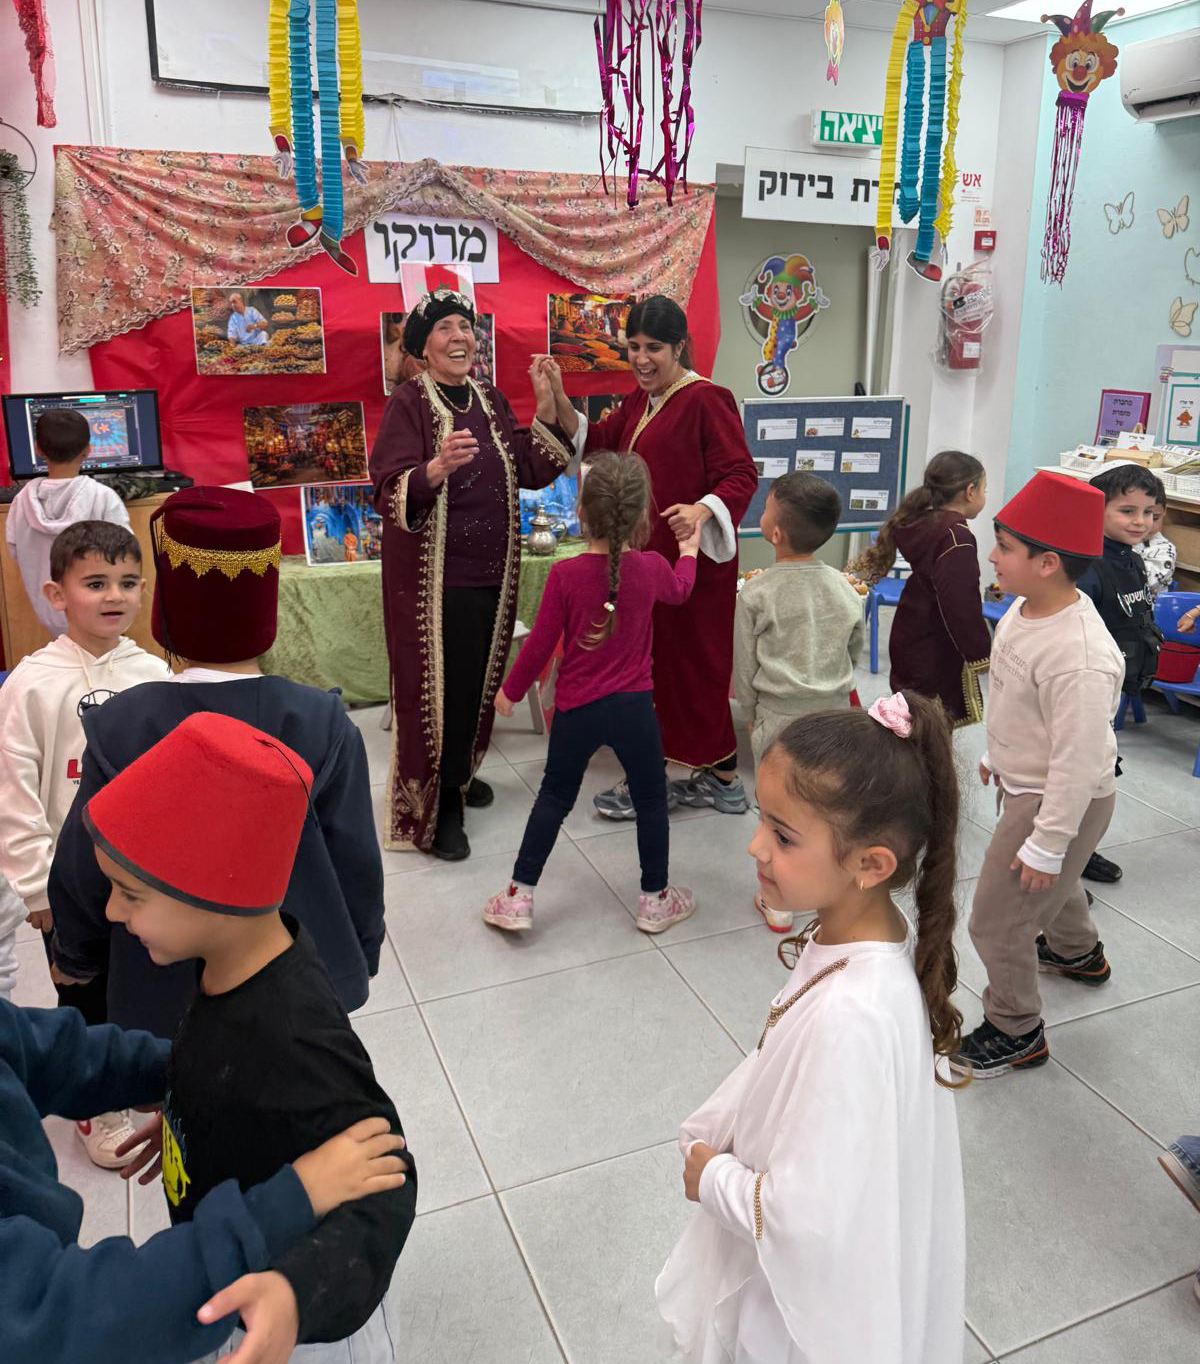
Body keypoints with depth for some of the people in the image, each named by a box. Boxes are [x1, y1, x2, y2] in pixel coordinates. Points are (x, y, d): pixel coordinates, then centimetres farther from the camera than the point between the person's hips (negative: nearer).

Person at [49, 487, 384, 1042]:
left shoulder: (120, 729, -18)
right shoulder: (323, 724, -18)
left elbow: (83, 868, -5)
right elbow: (356, 863, -9)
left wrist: (76, 956, 14)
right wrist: (360, 955, 9)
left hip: (168, 994, 0)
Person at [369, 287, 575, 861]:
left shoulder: (490, 399, 10)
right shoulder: (408, 402, -8)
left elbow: (534, 471, 5)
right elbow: (391, 490, -19)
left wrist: (546, 409, -6)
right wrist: (437, 467, -37)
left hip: (491, 568, 6)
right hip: (432, 573, -6)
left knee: (479, 680, 14)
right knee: (437, 685, -2)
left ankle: (459, 774, 36)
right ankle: (436, 810, 12)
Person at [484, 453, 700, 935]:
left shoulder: (565, 574, -14)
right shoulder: (652, 568, -6)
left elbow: (540, 643, -7)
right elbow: (679, 590, 19)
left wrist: (511, 690, 9)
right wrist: (689, 551, 39)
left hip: (576, 709, 0)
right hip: (633, 706, 0)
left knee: (554, 797, 15)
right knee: (651, 800, 16)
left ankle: (519, 897, 20)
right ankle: (655, 900, 27)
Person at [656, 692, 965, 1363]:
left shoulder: (849, 1017, -39)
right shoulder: (874, 931, -12)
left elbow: (806, 1217, -32)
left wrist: (713, 1177, -15)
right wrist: (709, 1134, -3)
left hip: (814, 1302, -7)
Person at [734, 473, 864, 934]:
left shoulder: (756, 593, -15)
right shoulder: (843, 588, -4)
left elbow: (744, 664, -7)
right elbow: (855, 650, 9)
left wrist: (751, 711, 8)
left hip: (778, 717, -3)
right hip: (834, 712, 3)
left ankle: (777, 904, 23)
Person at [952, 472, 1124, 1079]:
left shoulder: (1079, 657, -36)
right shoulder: (1025, 608, -7)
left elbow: (1078, 761, -30)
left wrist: (1046, 843, -23)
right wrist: (998, 755, 22)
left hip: (1062, 801, -9)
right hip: (1024, 782, 10)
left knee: (996, 922, 1)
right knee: (1053, 882, 34)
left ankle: (1015, 1032, 24)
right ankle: (1077, 951, 64)